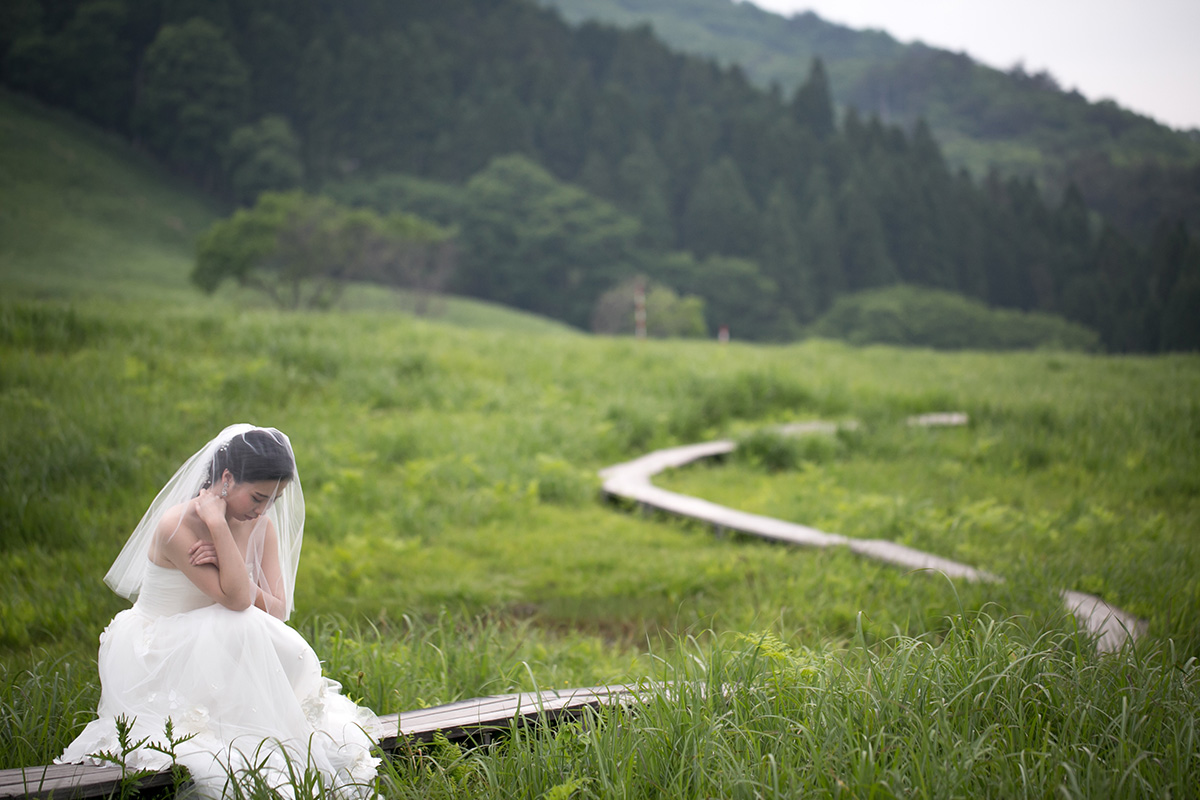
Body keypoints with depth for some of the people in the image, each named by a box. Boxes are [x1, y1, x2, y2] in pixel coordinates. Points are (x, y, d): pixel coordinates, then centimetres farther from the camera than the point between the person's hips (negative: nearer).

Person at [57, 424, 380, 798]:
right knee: (238, 628, -34)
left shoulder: (262, 527, -4)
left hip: (215, 651, 6)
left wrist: (226, 565, -25)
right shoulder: (176, 526, -24)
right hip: (152, 655, -6)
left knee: (290, 650, -25)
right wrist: (217, 522, -31)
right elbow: (237, 599, -30)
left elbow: (277, 610, -11)